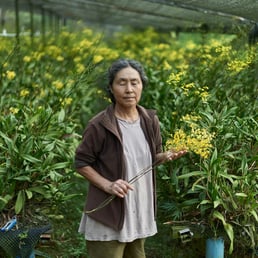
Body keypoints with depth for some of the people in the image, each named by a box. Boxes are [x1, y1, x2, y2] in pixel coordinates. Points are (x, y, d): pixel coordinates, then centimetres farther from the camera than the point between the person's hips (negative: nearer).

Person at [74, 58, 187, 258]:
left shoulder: (150, 121, 1)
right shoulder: (100, 125, -16)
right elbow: (81, 163, -8)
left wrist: (165, 157, -8)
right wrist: (107, 185, -21)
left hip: (140, 213, 6)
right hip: (108, 216, -6)